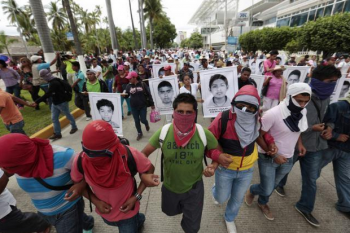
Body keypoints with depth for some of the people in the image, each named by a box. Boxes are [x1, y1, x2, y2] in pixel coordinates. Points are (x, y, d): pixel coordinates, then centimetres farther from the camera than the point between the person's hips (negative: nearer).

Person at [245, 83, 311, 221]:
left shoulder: (302, 112, -5)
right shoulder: (272, 114, -27)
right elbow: (259, 136, -20)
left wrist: (299, 143, -1)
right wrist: (274, 155, -20)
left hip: (287, 159, 6)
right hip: (268, 158, -6)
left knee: (272, 186, 23)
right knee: (267, 190, 3)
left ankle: (262, 203, 51)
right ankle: (252, 190, 38)